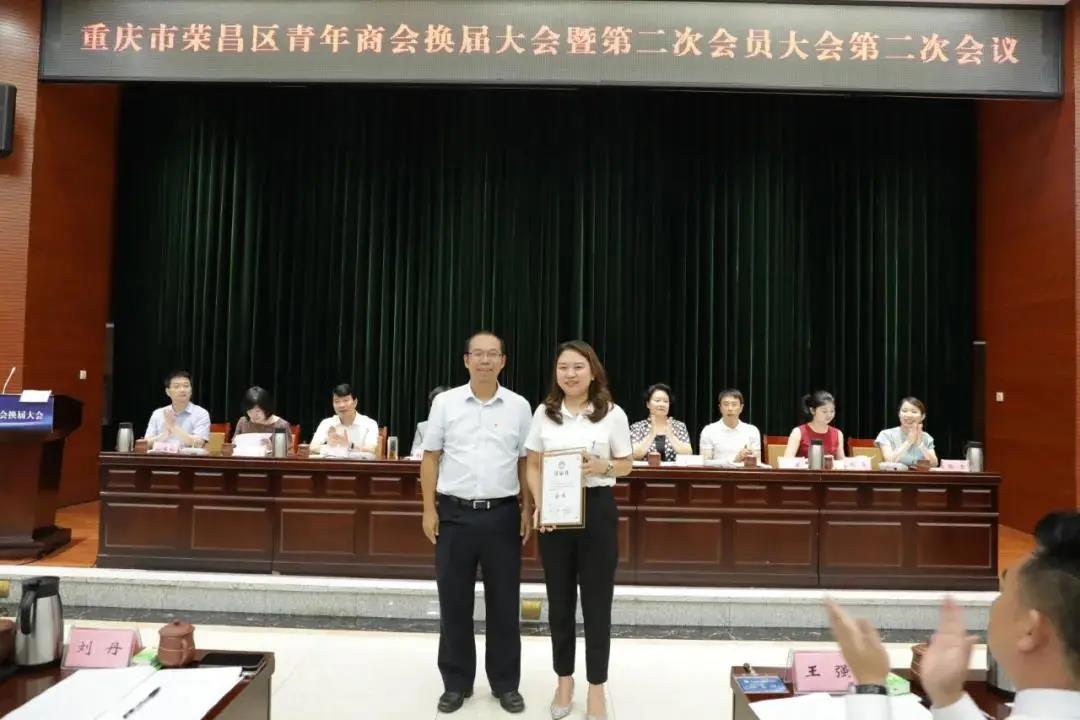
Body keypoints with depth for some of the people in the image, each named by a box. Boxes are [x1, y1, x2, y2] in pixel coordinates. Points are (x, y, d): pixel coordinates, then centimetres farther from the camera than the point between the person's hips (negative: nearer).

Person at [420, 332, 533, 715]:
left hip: (503, 514, 0)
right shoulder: (445, 402, 0)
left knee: (504, 603, 9)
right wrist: (429, 510, -1)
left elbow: (525, 463, 6)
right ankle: (456, 683, 26)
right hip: (455, 514, 0)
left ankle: (506, 683, 25)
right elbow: (430, 459, 3)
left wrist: (527, 510, 1)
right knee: (454, 602, 9)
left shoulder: (519, 406, 2)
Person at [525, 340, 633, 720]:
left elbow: (626, 465, 4)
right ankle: (564, 679, 31)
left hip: (597, 510, -2)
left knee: (597, 600, 6)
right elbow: (533, 466, 6)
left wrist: (602, 467, -17)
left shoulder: (613, 414, -3)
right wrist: (539, 504, -10)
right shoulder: (544, 413, 2)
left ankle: (596, 686, 23)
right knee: (559, 600, 12)